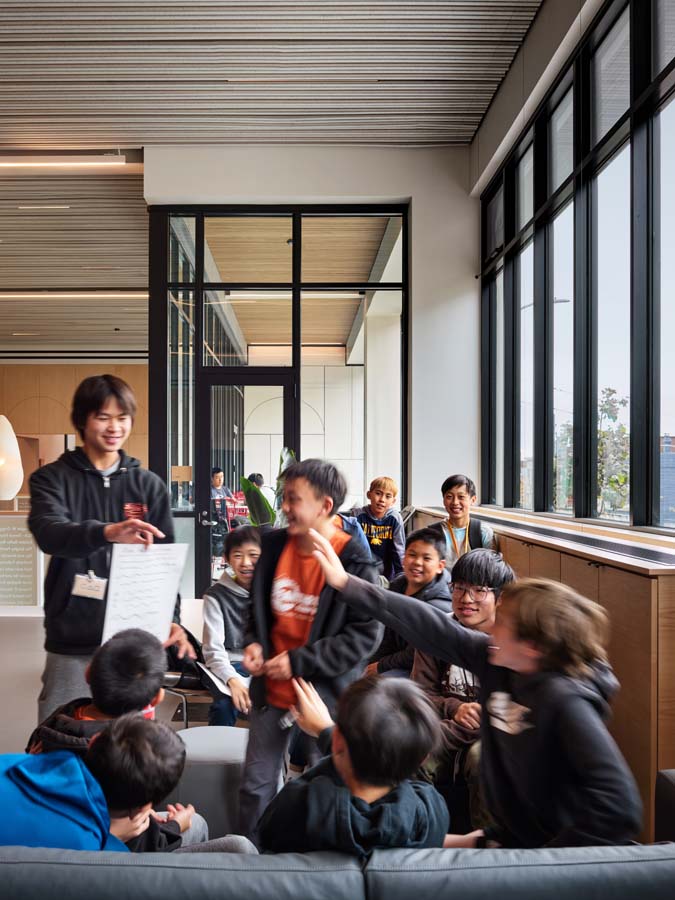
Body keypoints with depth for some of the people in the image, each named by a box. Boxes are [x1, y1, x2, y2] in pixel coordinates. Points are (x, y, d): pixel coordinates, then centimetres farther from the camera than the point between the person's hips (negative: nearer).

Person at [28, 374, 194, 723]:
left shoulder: (149, 485, 6)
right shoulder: (52, 479, 0)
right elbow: (49, 533, -19)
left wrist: (171, 618, -14)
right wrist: (107, 532, -39)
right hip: (72, 646, -1)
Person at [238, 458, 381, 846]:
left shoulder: (354, 562, -19)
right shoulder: (275, 544, -3)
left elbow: (366, 635, -18)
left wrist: (299, 662, -19)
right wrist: (254, 642, -4)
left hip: (324, 695, -5)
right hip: (271, 689, 5)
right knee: (256, 786, 17)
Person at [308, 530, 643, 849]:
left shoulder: (565, 700, -28)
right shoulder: (496, 661, -8)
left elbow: (620, 808, -33)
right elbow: (430, 628, -6)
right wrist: (346, 584, -5)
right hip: (506, 835, 6)